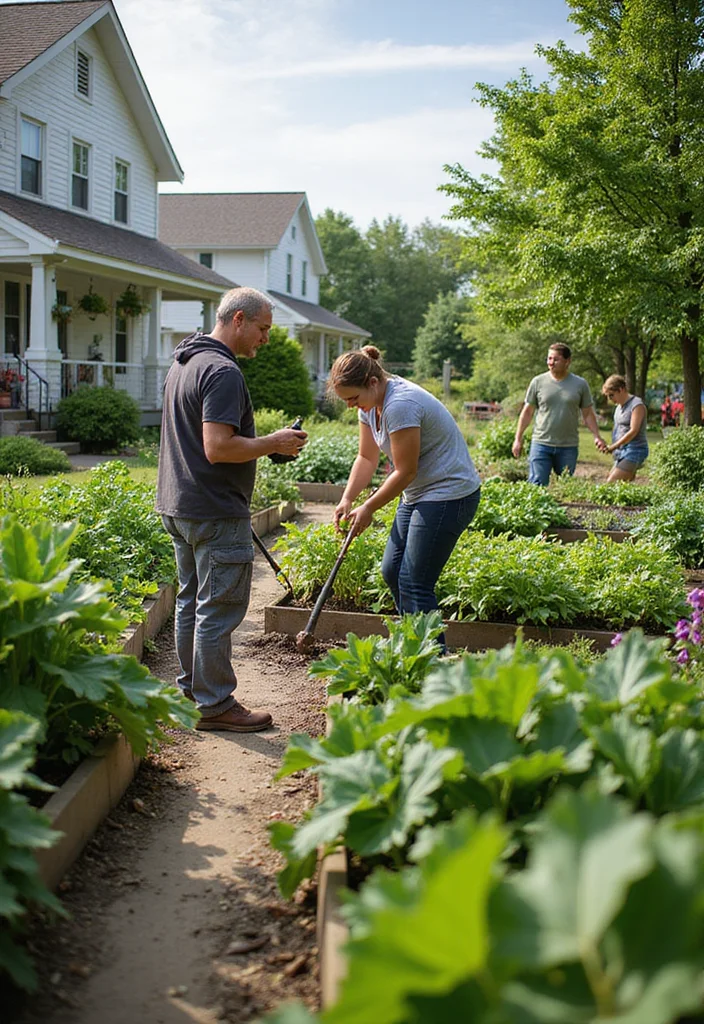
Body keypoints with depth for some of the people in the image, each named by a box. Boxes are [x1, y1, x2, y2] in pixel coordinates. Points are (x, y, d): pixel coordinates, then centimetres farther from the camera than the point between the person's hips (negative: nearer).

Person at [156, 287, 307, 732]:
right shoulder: (223, 371, -19)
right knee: (220, 607, -2)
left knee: (192, 599, 18)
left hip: (178, 506, 10)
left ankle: (192, 687, 29)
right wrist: (274, 443, -15)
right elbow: (218, 448, -26)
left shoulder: (184, 362, 14)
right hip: (215, 512, -10)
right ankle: (215, 704, 5)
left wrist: (264, 443, 20)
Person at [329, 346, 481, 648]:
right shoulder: (370, 404, 4)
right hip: (419, 495, 11)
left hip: (449, 495, -11)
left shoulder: (400, 405, -26)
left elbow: (405, 472, -22)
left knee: (414, 584, -10)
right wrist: (347, 499, -3)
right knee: (392, 571, 14)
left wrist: (368, 509, -12)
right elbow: (367, 458, 10)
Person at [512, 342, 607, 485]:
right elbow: (527, 412, 7)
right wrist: (518, 439, 5)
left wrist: (597, 436, -3)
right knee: (536, 485, -7)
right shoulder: (538, 382, 2)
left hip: (569, 447, 1)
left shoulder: (580, 384, 4)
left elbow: (588, 414, 9)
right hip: (541, 443, -1)